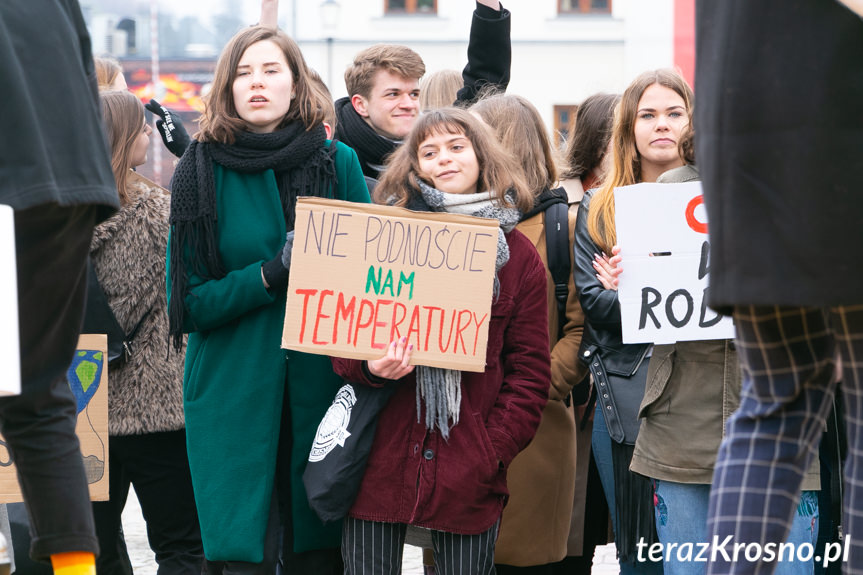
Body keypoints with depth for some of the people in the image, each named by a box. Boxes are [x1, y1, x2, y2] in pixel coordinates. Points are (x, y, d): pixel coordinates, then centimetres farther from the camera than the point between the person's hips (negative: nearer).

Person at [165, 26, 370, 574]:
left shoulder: (338, 162, 4)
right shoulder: (201, 172, 1)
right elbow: (188, 303, -2)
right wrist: (271, 275, -16)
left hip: (319, 390, 1)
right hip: (232, 399, -1)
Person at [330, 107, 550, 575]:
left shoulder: (518, 255, 7)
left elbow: (530, 369, 5)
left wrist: (495, 449, -5)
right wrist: (371, 366, -16)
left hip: (469, 472, 0)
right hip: (379, 461, 0)